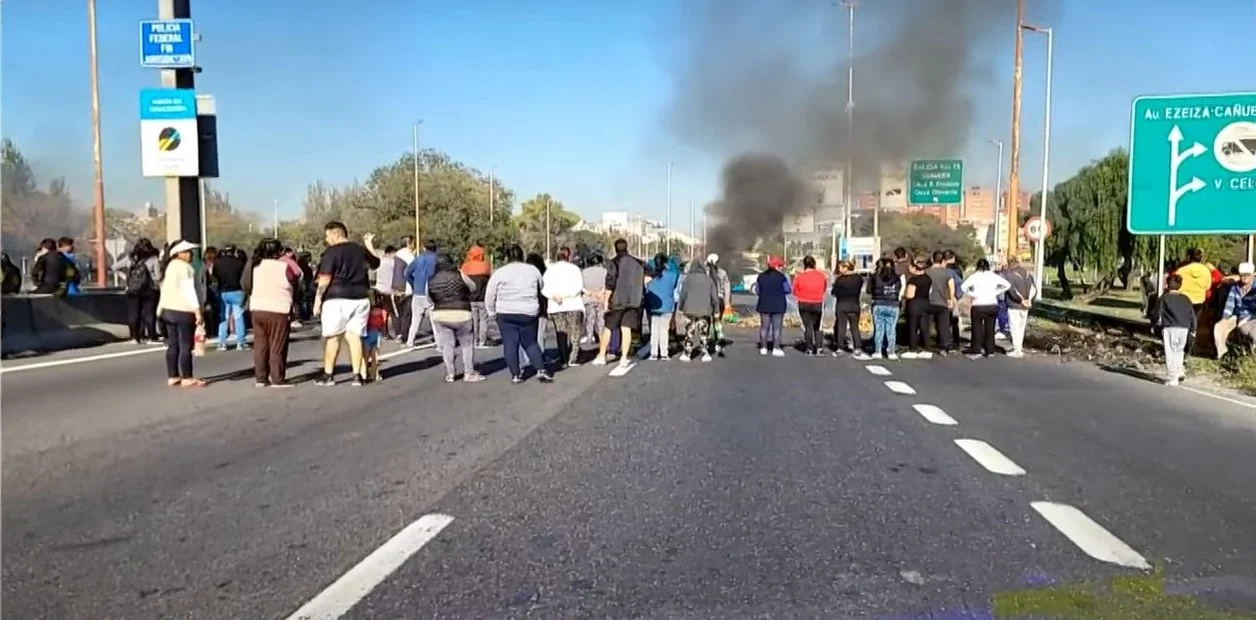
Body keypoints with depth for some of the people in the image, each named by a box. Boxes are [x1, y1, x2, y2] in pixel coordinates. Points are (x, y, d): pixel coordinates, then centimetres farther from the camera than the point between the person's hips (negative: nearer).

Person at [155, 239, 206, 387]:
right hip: (183, 311, -9)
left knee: (173, 345, 10)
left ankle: (172, 377, 13)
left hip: (169, 309, 9)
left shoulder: (169, 266, 15)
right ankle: (187, 378, -3)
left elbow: (165, 289, 16)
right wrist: (197, 311, -20)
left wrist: (160, 308, 18)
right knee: (185, 346, -5)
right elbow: (189, 291, -19)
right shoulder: (185, 267, -13)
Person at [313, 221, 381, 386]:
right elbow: (375, 264, 30)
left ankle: (328, 374, 6)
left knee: (332, 337, 3)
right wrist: (369, 244, 43)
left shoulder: (332, 252, -7)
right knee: (354, 336, 6)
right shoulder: (360, 250, 11)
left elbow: (325, 278, -14)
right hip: (360, 298, 5)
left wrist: (317, 299, -9)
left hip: (337, 299, -5)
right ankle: (357, 375, 2)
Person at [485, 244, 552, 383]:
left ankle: (515, 374, 3)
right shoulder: (533, 270, 7)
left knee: (510, 344, 4)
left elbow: (489, 297, 2)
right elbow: (540, 290, 14)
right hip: (529, 313, 3)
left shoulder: (499, 272, -1)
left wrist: (493, 313, 14)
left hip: (506, 314, -2)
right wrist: (539, 309, 26)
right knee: (530, 343, 13)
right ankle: (541, 370, 1)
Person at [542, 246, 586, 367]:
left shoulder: (550, 270, 7)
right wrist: (565, 294, -19)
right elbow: (578, 286, -16)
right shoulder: (574, 268, -1)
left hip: (555, 307, 3)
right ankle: (573, 359, -3)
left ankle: (563, 360, 5)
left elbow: (544, 287, -7)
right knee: (575, 333, 5)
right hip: (573, 305, -3)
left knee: (561, 334, 8)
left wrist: (553, 295, -18)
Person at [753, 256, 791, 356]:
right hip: (778, 305, -4)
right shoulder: (781, 277, -9)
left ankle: (763, 348, 11)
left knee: (764, 327, 9)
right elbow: (788, 291, -4)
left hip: (764, 305, 4)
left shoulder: (761, 276, 4)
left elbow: (757, 291, 8)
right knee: (777, 327, 0)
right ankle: (776, 349, -2)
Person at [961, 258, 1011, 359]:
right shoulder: (994, 276, 5)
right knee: (990, 329, 11)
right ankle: (989, 350, 15)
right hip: (992, 305, 3)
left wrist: (972, 294, -5)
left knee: (977, 328, 5)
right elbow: (1007, 285, 5)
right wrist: (996, 292, 6)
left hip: (978, 306, -3)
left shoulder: (974, 276, -3)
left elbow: (963, 287, -16)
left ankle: (976, 351, 3)